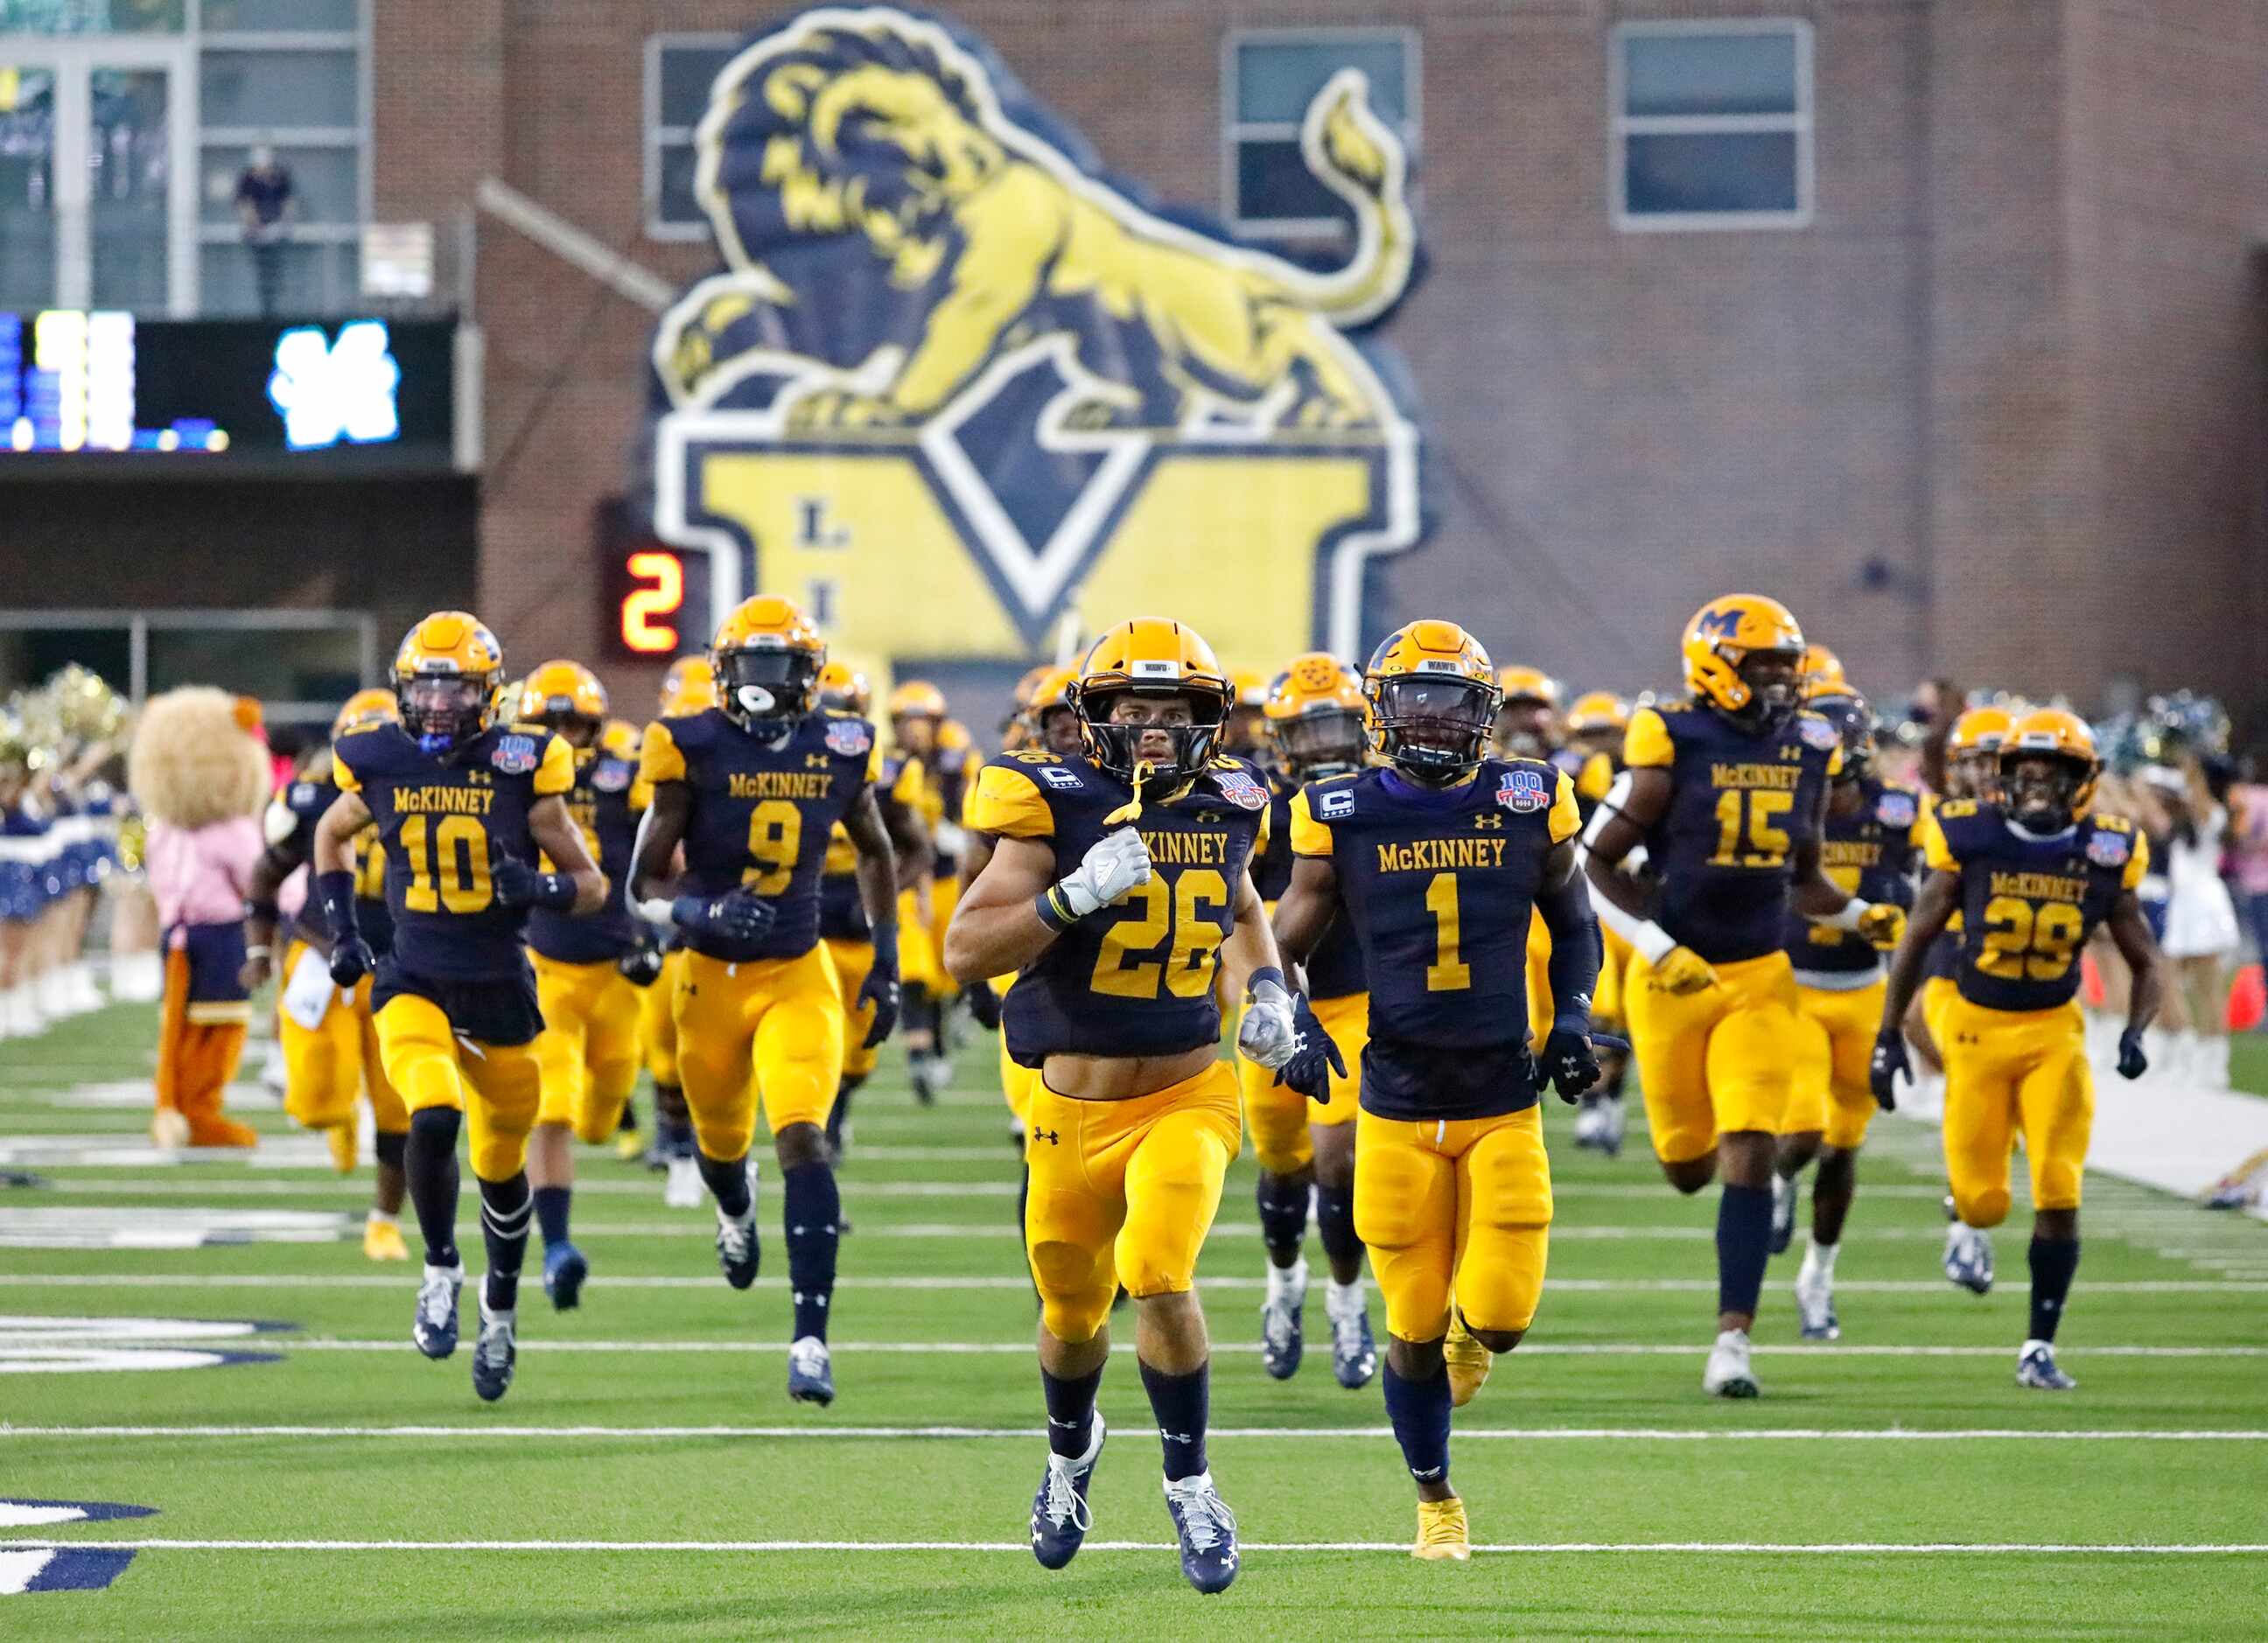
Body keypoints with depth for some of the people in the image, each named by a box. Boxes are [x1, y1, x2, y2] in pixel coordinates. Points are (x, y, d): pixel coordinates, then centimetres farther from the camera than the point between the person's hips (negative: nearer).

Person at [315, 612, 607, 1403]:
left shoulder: (521, 769, -7)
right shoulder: (381, 767, -2)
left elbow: (592, 885, -1)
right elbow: (332, 835, 20)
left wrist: (539, 889, -23)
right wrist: (342, 929, 8)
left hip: (498, 986, 0)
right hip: (412, 980, 0)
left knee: (501, 1166, 12)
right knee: (433, 1119, -26)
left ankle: (501, 1311, 36)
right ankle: (441, 1272, -3)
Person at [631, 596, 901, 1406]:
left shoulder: (840, 749, -2)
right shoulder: (692, 749, -10)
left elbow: (875, 853, 17)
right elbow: (647, 879, -6)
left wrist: (886, 959, 12)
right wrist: (701, 913, -27)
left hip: (799, 975, 0)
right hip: (713, 974, 0)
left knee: (803, 1140, -18)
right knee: (721, 1139, 19)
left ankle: (810, 1339, -20)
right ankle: (735, 1216, 59)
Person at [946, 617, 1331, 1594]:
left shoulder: (1224, 810, 2)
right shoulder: (1056, 808, -11)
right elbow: (965, 951, -19)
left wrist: (1267, 992, 10)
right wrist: (1077, 895, -29)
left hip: (1187, 1099, 0)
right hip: (1074, 1108, 0)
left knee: (1158, 1276, -22)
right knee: (1073, 1313, 16)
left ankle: (1189, 1485, -5)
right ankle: (1071, 1449, 49)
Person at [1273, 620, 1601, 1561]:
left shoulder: (1529, 805, 1)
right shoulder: (1343, 815, -3)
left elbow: (1572, 926, 17)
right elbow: (1285, 947, 4)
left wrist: (1573, 1016, 2)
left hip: (1505, 1104, 1)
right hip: (1398, 1107, -1)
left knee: (1499, 1320, -8)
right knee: (1415, 1329, 3)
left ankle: (1467, 1329, 31)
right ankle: (1436, 1503, 24)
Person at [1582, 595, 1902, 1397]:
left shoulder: (1806, 751, 4)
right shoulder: (1671, 746, -12)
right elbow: (1595, 860, -8)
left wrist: (1858, 914, -2)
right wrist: (1657, 948, -18)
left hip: (1761, 978, 3)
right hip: (1674, 973, -3)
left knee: (1750, 1158, -10)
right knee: (1689, 1166, 9)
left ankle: (1732, 1339, -8)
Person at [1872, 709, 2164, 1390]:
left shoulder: (2104, 855, -4)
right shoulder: (1970, 839, -8)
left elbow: (2147, 962, 7)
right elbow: (1916, 941, 2)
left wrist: (2136, 1031, -11)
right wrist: (1888, 1037, 0)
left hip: (2054, 1033, 1)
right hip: (1976, 1027, -1)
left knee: (2059, 1196, -10)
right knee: (1983, 1198, 0)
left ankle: (2040, 1349, -1)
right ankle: (1971, 1226, 39)